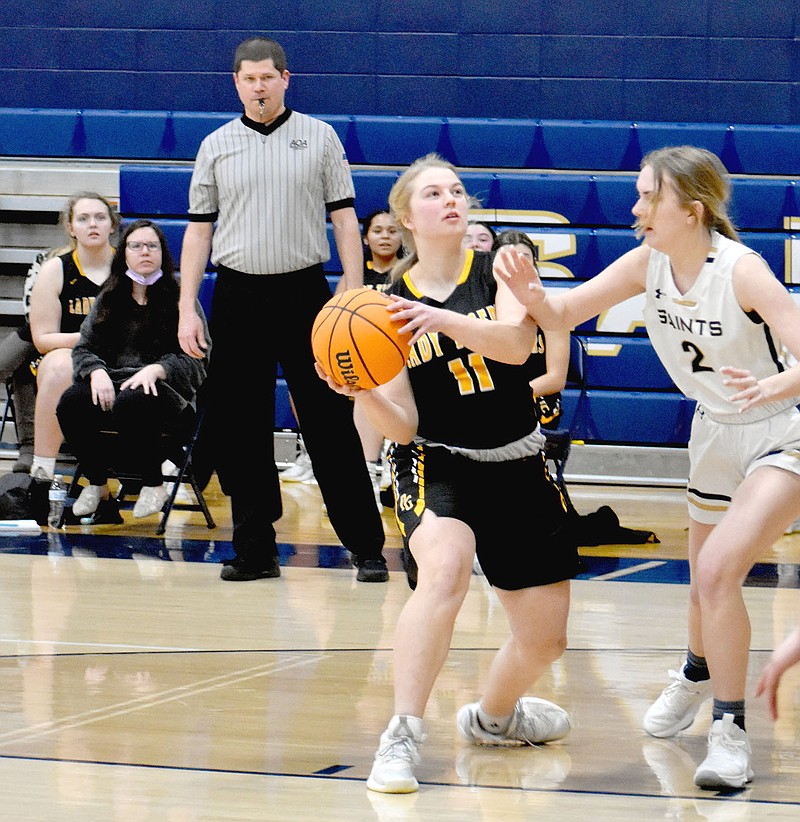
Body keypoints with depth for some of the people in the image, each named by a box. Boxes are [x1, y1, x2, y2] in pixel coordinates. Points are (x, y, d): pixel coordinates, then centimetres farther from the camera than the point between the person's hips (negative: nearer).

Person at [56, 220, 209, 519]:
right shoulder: (109, 299, 19)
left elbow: (196, 359, -2)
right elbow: (83, 348, 12)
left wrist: (155, 370, -20)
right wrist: (97, 372, -12)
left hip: (163, 390, -4)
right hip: (111, 385, 4)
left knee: (130, 403, -39)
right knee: (70, 403, -29)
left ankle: (153, 485, -16)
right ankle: (96, 482, -6)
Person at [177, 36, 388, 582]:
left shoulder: (319, 137, 4)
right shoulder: (216, 147, 8)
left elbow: (345, 220, 3)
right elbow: (199, 229, 10)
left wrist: (354, 299, -5)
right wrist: (187, 310, 1)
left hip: (304, 293, -2)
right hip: (238, 296, 2)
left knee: (331, 425, -3)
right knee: (241, 429, 2)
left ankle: (367, 547, 1)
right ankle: (256, 550, 10)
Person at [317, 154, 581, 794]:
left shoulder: (498, 271, -1)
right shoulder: (389, 304, -1)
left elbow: (516, 343, -23)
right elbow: (402, 425, -5)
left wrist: (444, 320, -38)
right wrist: (361, 393, -25)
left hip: (519, 469, 2)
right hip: (436, 464, -2)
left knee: (546, 637, 7)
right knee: (444, 570, -35)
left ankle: (493, 716, 40)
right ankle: (402, 740, -35)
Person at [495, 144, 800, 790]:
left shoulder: (741, 269, -27)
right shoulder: (649, 264, -10)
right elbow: (565, 313, -5)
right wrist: (531, 295, -27)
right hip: (714, 434, 6)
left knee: (718, 569, -24)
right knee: (707, 583, 20)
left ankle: (731, 733, -14)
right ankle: (699, 674, 53)